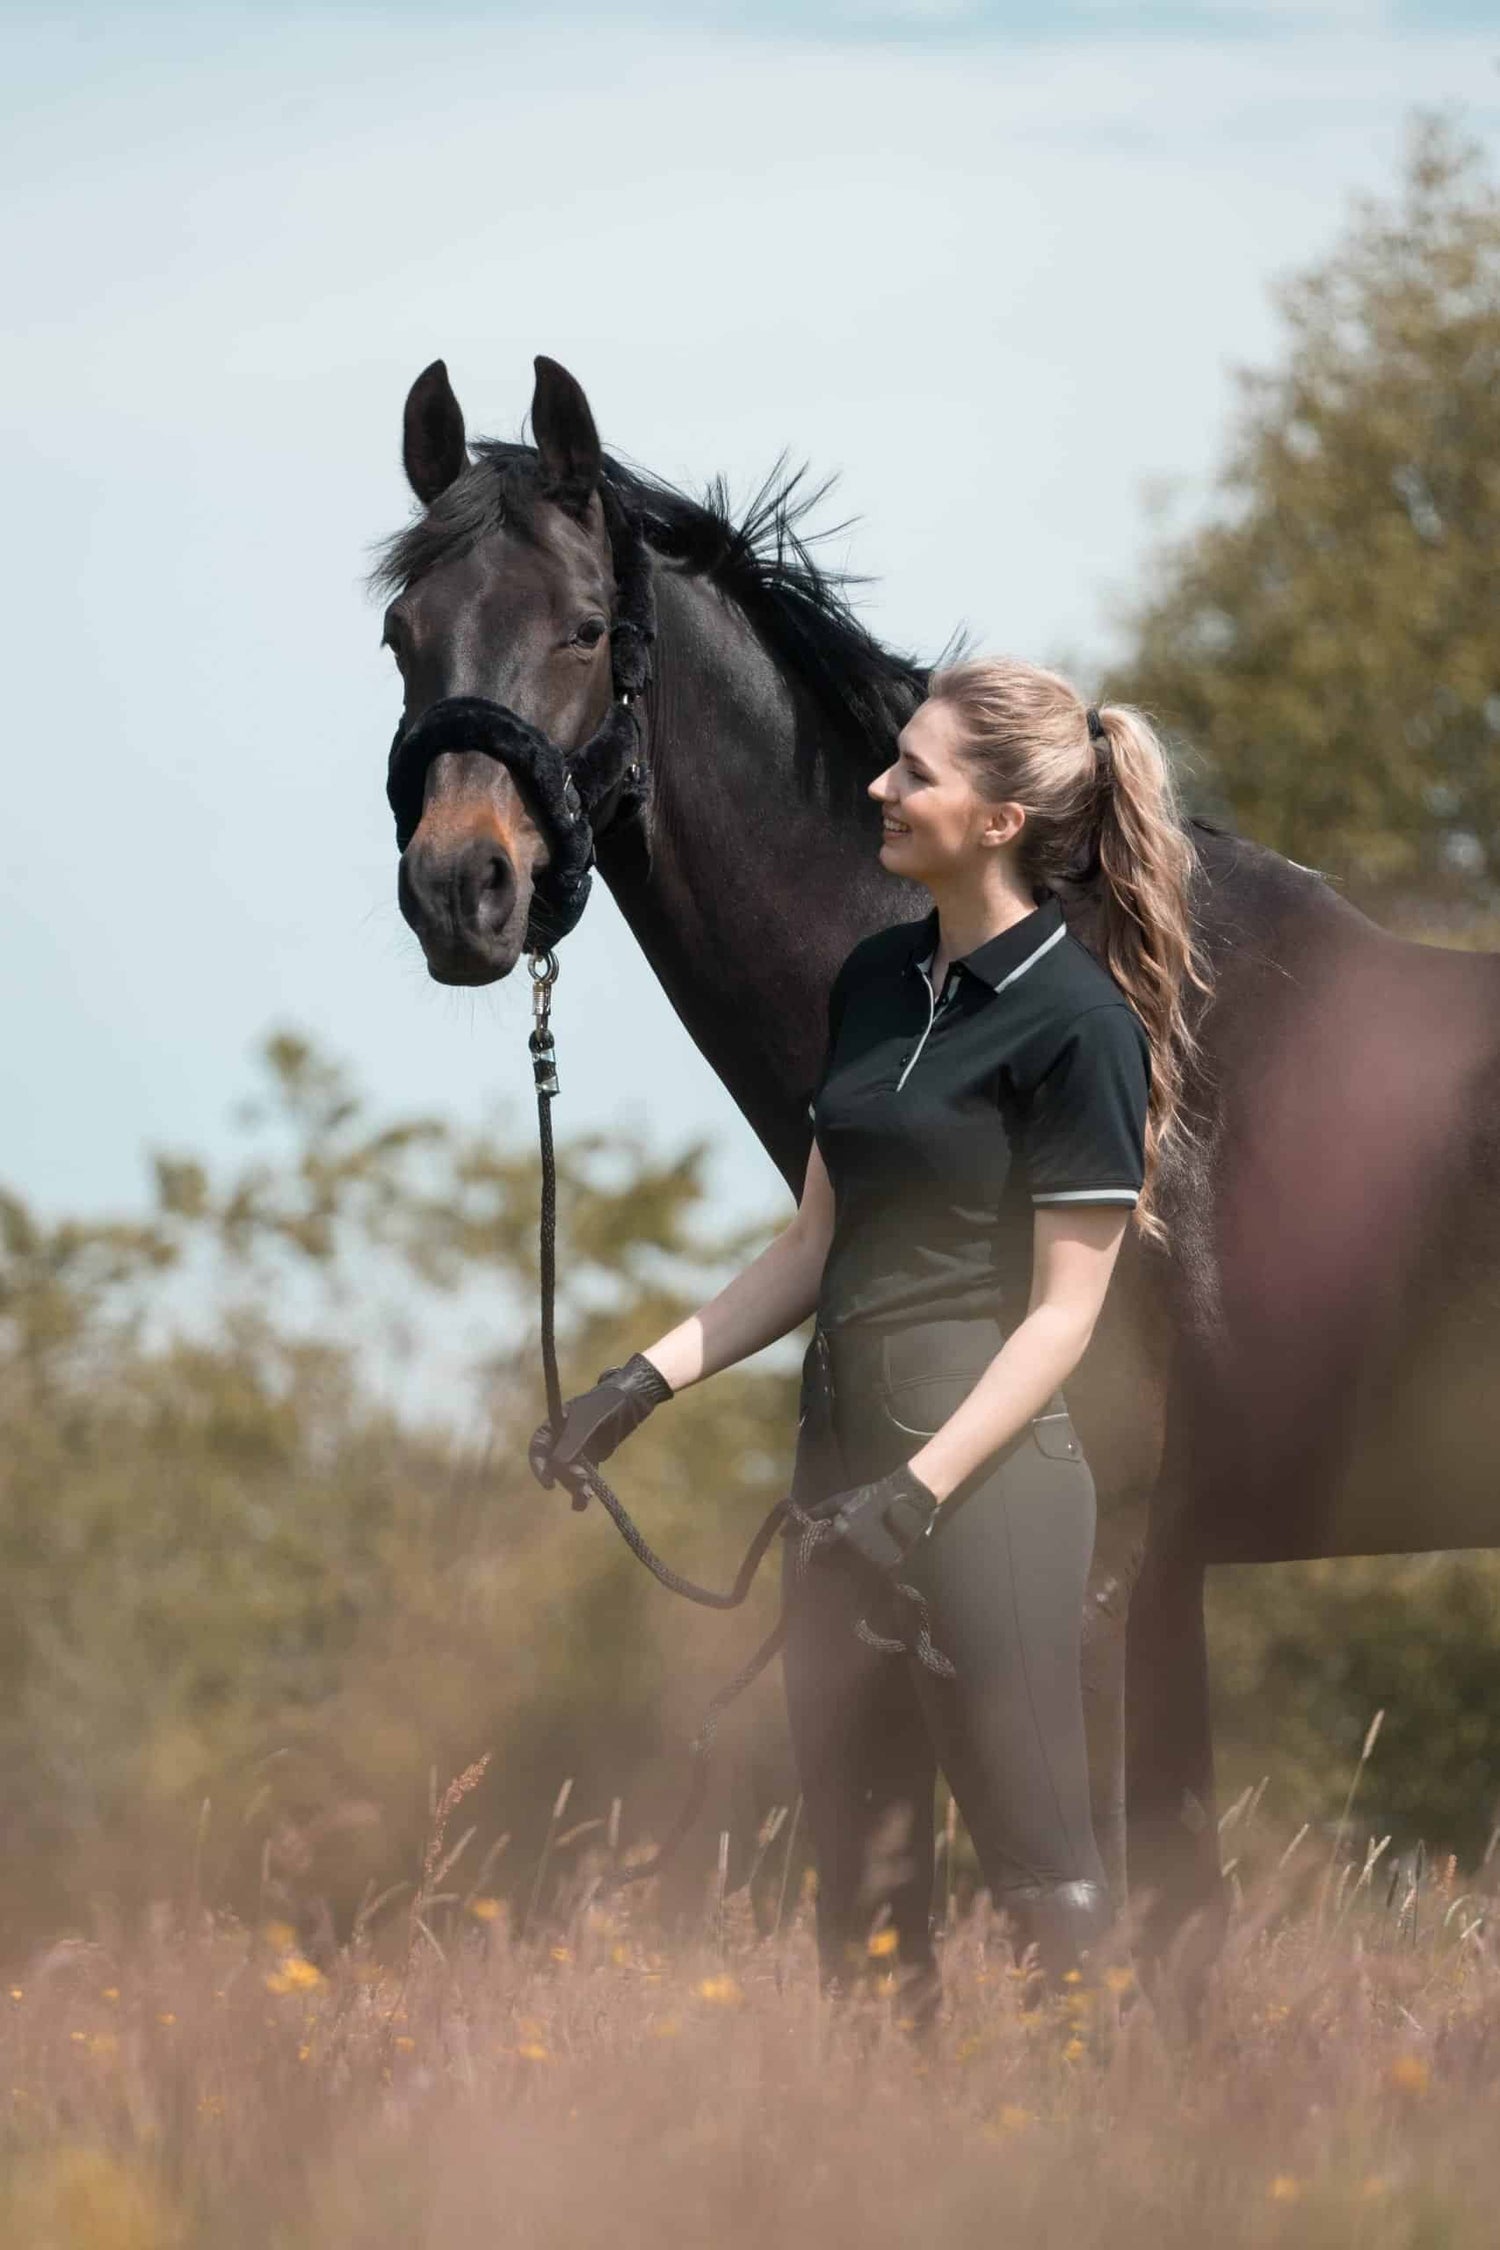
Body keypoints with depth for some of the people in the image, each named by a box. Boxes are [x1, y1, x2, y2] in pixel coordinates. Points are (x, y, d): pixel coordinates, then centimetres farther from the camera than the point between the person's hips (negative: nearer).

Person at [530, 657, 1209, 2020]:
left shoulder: (1075, 1022, -13)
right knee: (858, 1868, 12)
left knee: (1034, 1862, -3)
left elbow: (1063, 1311, -13)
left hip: (989, 1472, -8)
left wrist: (920, 1489, -20)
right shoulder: (877, 981, 10)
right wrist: (650, 1381, 7)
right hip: (846, 1445, 8)